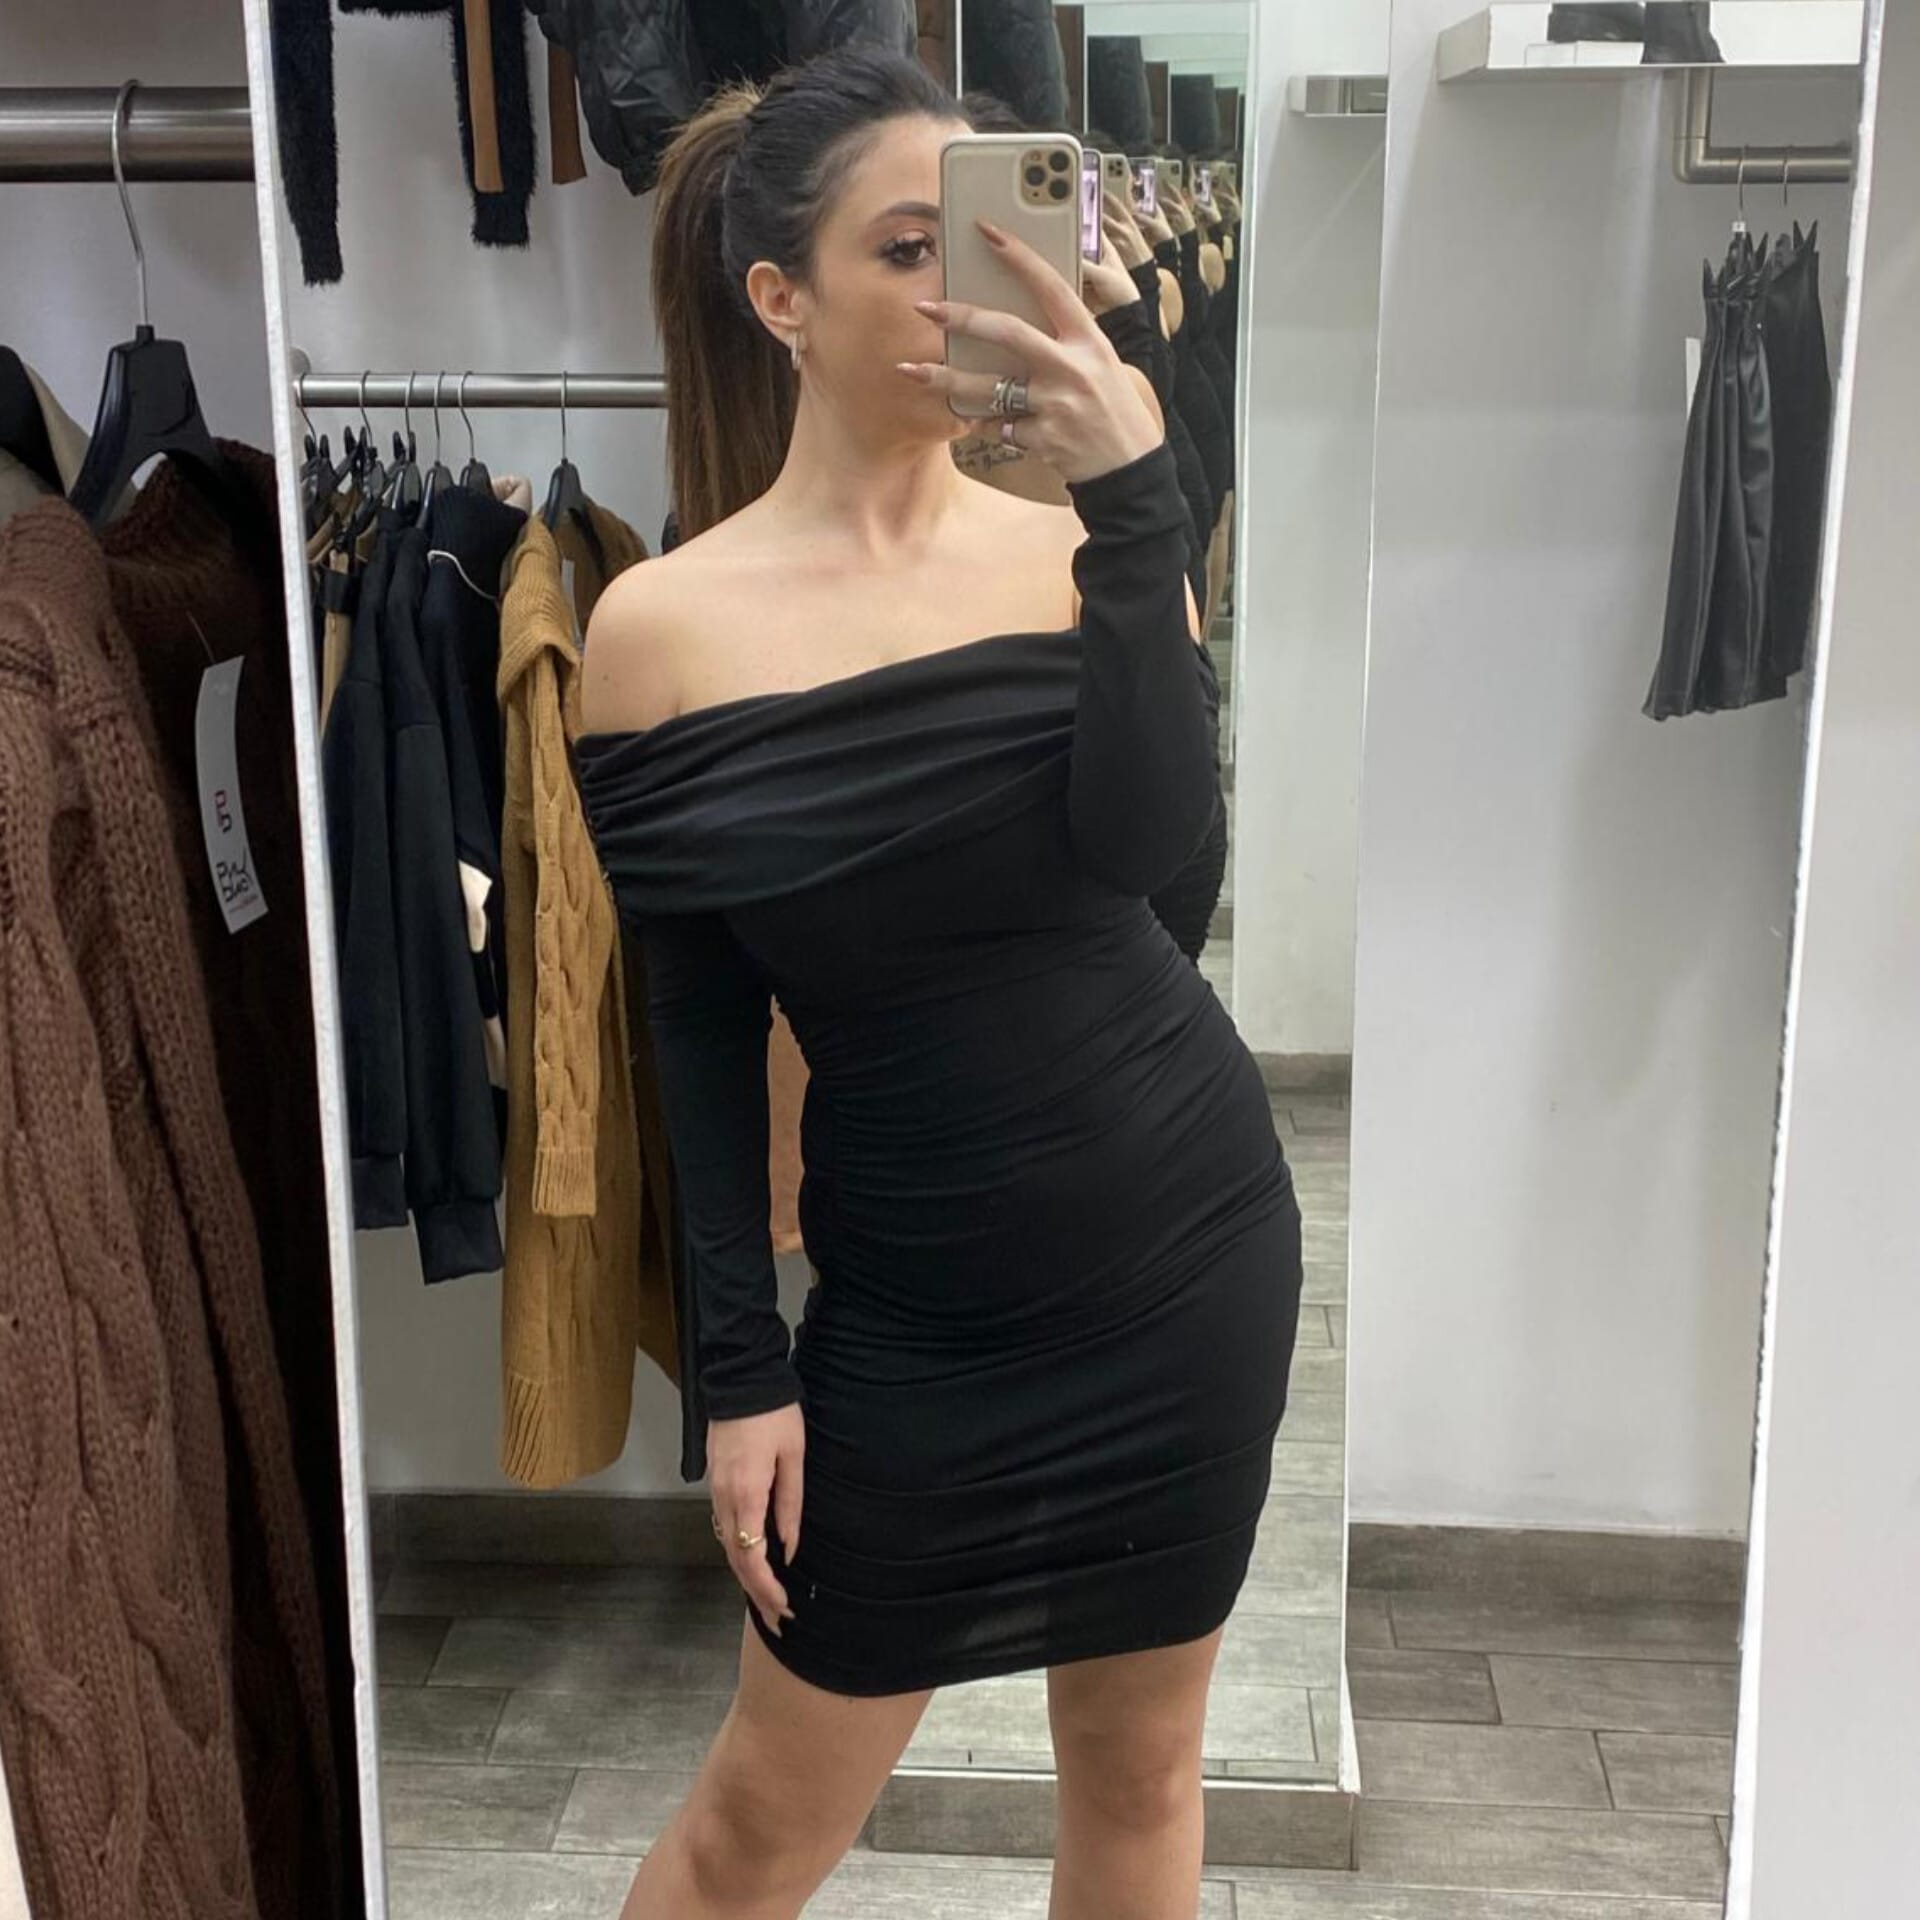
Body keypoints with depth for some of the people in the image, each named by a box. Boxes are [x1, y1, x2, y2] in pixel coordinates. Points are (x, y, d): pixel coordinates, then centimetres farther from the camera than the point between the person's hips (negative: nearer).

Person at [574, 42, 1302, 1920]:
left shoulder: (1075, 551, -4)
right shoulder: (662, 630, -9)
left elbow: (1146, 842, -21)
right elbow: (699, 1042, -4)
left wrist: (1134, 498, -25)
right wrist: (737, 1367, -3)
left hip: (1188, 1243, 2)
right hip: (913, 1308, -2)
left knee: (1137, 1767, 17)